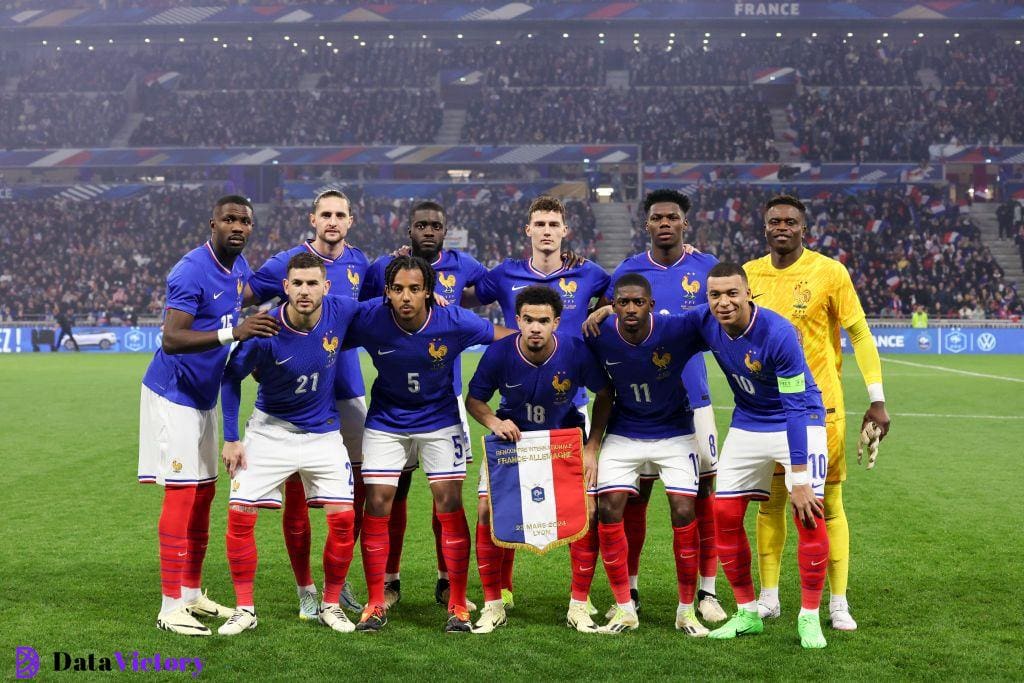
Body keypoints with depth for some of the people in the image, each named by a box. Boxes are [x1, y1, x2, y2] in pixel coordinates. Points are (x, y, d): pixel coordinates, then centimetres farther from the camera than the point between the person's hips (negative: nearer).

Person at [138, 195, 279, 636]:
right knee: (181, 494, -10)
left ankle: (192, 594, 22)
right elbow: (171, 339, -31)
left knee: (203, 493, 12)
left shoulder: (239, 268, 7)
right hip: (174, 396, -9)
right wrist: (232, 333, -40)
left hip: (204, 398, 9)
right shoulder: (191, 271, -20)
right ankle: (171, 608, -6)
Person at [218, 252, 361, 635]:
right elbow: (231, 378, -7)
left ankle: (331, 605, 13)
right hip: (271, 429, -1)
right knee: (240, 514, -8)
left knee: (343, 517, -6)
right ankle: (245, 610, 7)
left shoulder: (342, 312, -17)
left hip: (323, 432, 2)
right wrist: (231, 438, -7)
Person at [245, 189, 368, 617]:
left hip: (347, 389, 4)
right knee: (295, 489, -1)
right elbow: (241, 298, -1)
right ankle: (305, 589, 12)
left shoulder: (359, 263, 7)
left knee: (357, 485, 7)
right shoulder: (287, 262, -6)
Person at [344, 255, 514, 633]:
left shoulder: (453, 321, -22)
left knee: (450, 506, -6)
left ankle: (458, 605, 6)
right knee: (377, 504, -4)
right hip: (385, 421, 1)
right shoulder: (369, 321, -21)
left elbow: (512, 338, -11)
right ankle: (375, 604, 10)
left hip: (440, 421, -1)